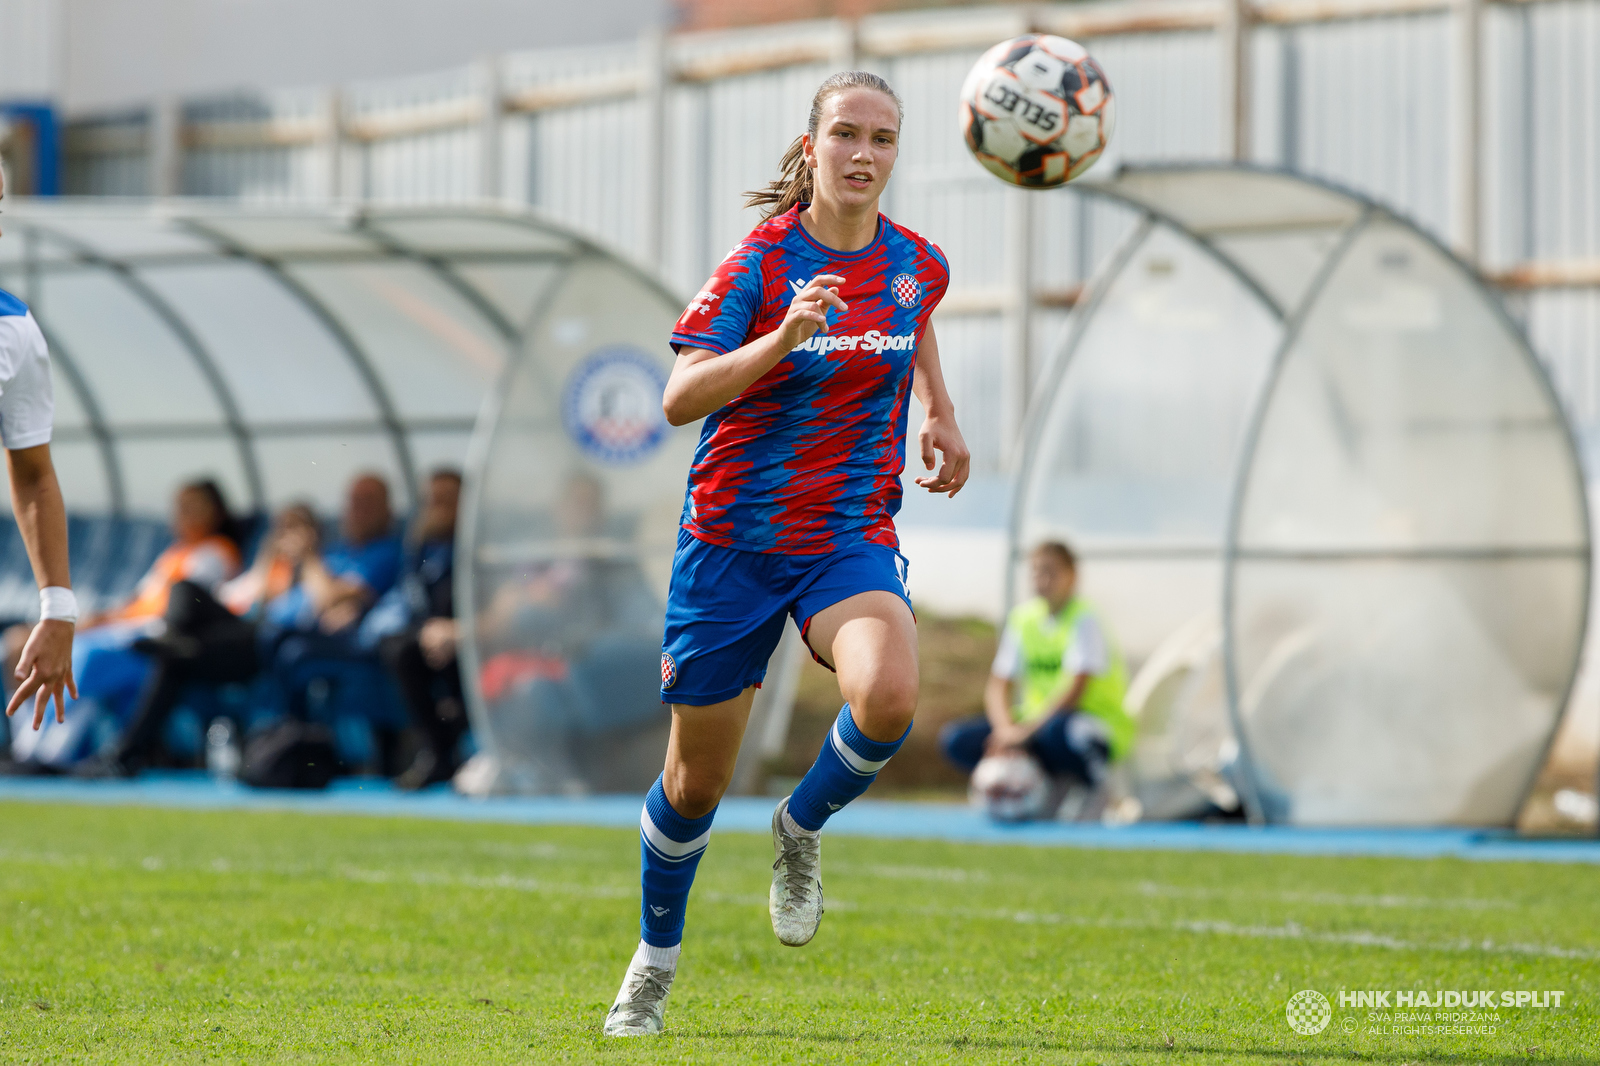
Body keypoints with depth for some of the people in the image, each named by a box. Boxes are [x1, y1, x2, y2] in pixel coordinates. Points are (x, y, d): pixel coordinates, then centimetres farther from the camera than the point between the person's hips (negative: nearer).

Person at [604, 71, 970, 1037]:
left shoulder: (918, 264, 1)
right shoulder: (764, 262, -11)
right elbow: (680, 399, -20)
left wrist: (943, 413, 15)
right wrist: (783, 336, -33)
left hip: (853, 539, 2)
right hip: (734, 541, -2)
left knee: (889, 698, -31)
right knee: (698, 779, 7)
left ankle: (803, 829, 2)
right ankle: (656, 958, 34)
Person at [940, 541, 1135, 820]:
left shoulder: (1085, 620, -10)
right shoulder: (1022, 618, 8)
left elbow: (1075, 690, -21)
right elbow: (997, 686, 3)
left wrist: (1027, 731, -27)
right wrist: (1006, 728, -17)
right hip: (1037, 720, 6)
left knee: (1058, 729, -42)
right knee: (956, 739, -14)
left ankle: (1099, 784, -11)